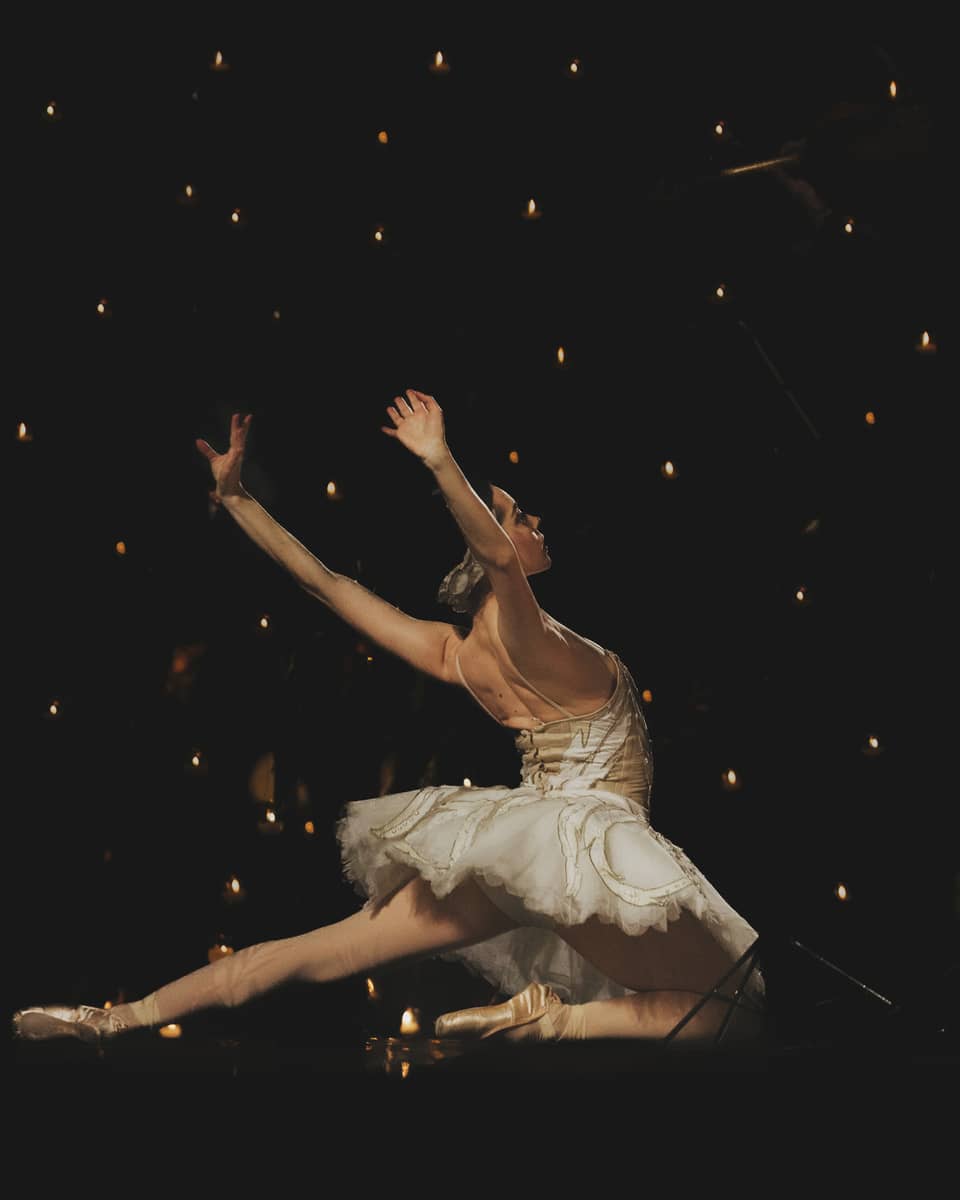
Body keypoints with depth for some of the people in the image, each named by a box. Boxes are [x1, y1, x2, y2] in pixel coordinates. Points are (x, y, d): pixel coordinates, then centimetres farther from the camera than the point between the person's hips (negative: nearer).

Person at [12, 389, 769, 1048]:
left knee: (323, 954, 9)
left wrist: (235, 494, 19)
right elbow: (497, 558, -35)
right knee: (725, 1013, -2)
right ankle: (555, 1020, -22)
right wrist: (444, 466, -41)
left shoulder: (452, 654, 7)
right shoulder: (531, 644, -13)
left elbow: (322, 579, 10)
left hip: (504, 856, 7)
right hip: (589, 846, -7)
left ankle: (118, 1018, 3)